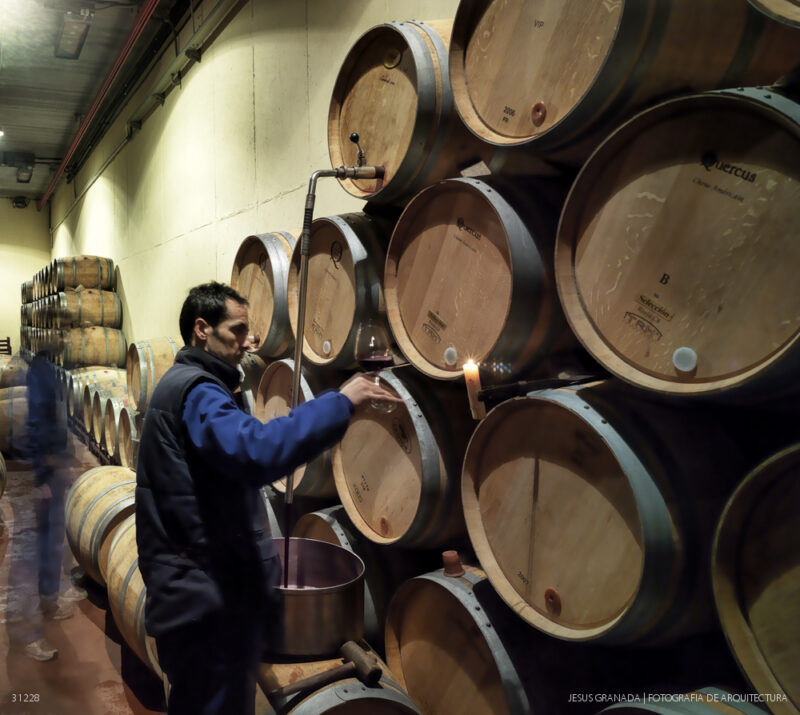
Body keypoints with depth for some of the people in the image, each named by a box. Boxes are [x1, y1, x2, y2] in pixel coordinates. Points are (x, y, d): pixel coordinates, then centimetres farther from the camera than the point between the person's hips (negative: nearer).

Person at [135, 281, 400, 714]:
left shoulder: (182, 385, 16)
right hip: (208, 596, -11)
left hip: (197, 590, 11)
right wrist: (340, 402, -33)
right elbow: (257, 451, -38)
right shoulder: (196, 391, -19)